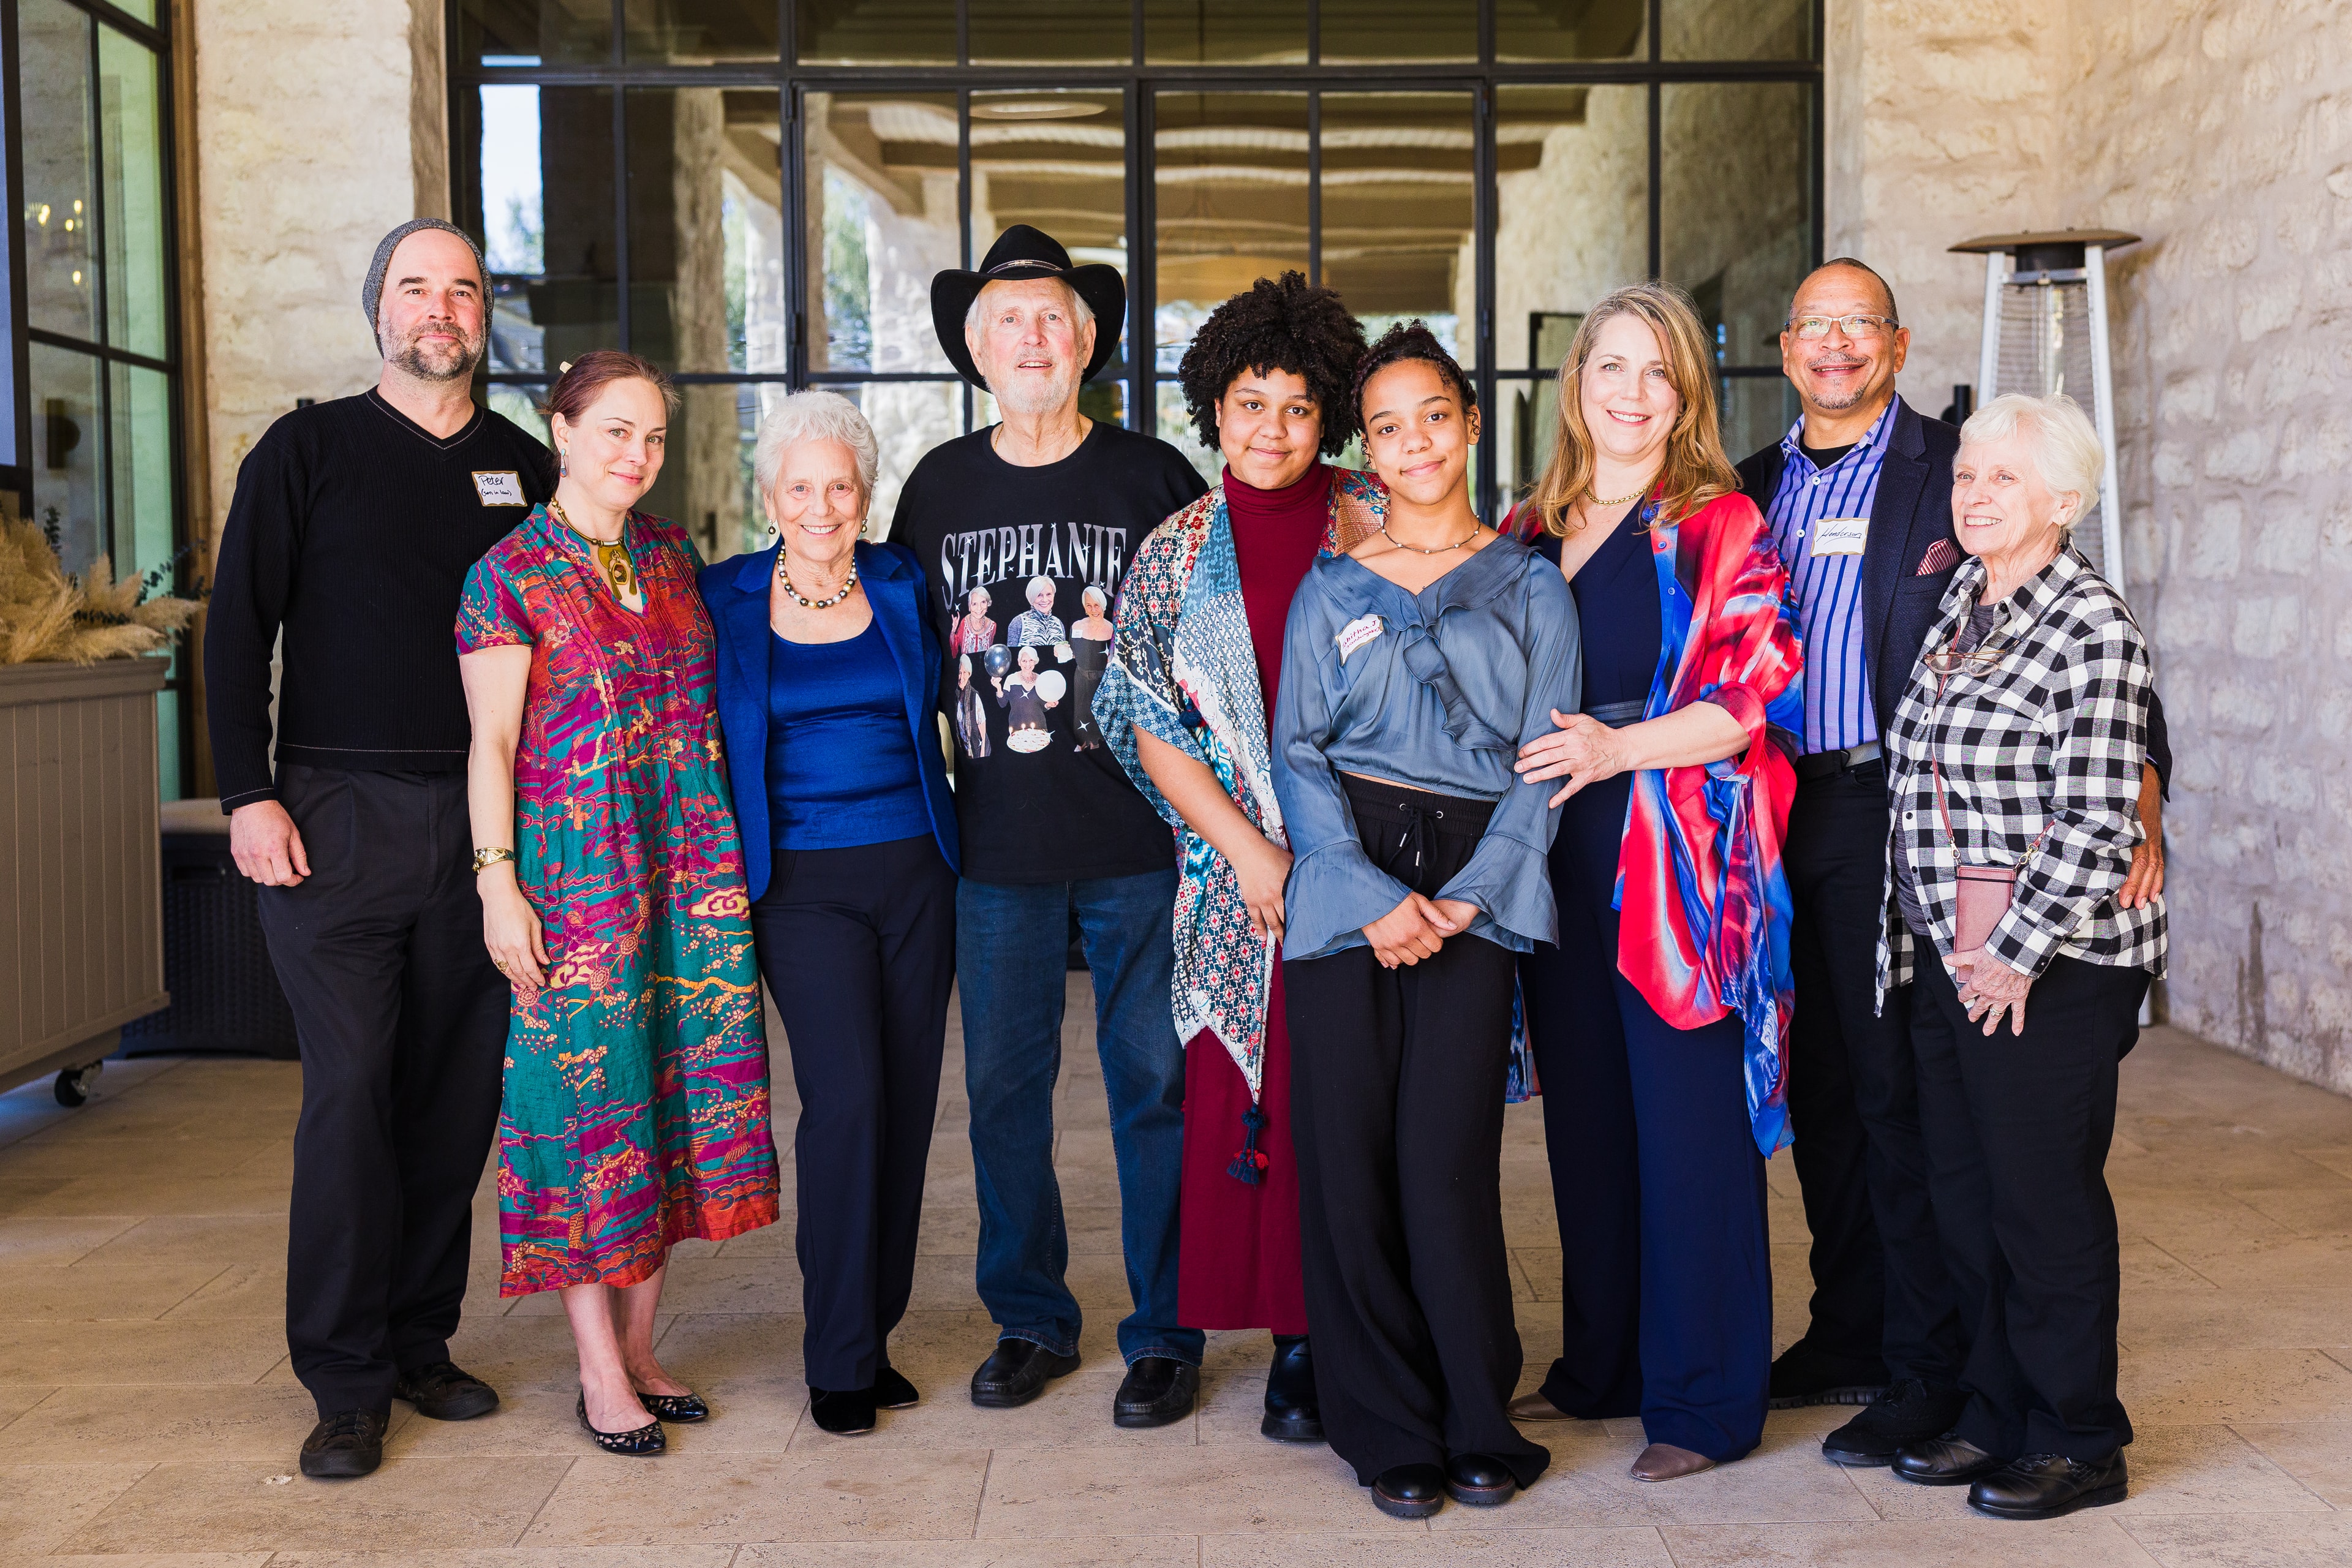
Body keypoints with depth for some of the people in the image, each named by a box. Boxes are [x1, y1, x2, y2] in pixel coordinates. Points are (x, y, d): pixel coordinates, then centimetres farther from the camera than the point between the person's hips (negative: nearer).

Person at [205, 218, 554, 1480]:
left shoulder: (525, 469, 13)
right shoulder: (306, 450, 6)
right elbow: (236, 630, 2)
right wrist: (249, 795, -7)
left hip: (483, 818, 3)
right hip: (338, 813, -3)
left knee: (458, 1090, 5)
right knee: (350, 1090, -5)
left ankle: (421, 1342, 18)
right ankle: (347, 1383, 4)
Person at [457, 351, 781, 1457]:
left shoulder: (672, 556, 12)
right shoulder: (510, 574, -4)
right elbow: (492, 746, -5)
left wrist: (734, 859, 14)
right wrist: (497, 882, -12)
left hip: (692, 869, 5)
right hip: (576, 871, -5)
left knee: (673, 1094, 7)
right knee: (589, 1099, -1)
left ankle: (639, 1347, 20)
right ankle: (600, 1372, 11)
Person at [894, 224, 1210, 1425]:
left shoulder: (1154, 477, 1)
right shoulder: (938, 487, 8)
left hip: (1139, 832, -2)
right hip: (994, 838, 3)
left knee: (1155, 1082, 3)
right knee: (1002, 1084, 9)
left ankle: (1163, 1334, 17)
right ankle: (1029, 1320, 26)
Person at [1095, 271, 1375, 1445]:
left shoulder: (1375, 524, 4)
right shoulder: (1174, 554, 7)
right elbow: (1152, 730, 4)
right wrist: (1248, 851, -6)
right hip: (1242, 874, 1)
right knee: (1259, 1096, 1)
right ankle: (1297, 1345, 13)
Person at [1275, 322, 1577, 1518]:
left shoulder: (1529, 589, 10)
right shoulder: (1331, 590, 10)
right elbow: (1297, 754, 4)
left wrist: (1469, 896, -8)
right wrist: (1373, 894, -10)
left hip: (1470, 896, -1)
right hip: (1343, 886, 1)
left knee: (1445, 1162, -6)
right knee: (1346, 1158, -1)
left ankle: (1477, 1427, 12)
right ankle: (1389, 1432, 14)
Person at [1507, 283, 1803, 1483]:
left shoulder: (1718, 526, 0)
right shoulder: (1529, 533, 15)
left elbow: (1761, 687, -9)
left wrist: (1620, 747, -18)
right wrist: (1518, 761, 3)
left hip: (1683, 855, -5)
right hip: (1560, 855, 5)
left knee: (1687, 1122, -2)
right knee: (1585, 1115, 12)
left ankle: (1705, 1399, 10)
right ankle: (1601, 1366, 26)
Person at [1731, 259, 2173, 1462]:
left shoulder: (1955, 474, -2)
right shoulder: (1753, 488, 14)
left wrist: (2138, 803, -15)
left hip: (1892, 813, -5)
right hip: (1775, 814, 5)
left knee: (1901, 1092, -2)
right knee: (1820, 1090, 13)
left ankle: (1925, 1369, 10)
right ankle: (1847, 1333, 27)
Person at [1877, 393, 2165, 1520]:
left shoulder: (2092, 624, -13)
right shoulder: (1960, 601, 11)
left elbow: (2096, 822, -17)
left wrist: (2017, 952, -17)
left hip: (2049, 966, -8)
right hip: (1947, 958, 8)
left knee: (2046, 1199, 2)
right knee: (1962, 1192, 13)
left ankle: (2079, 1444, 17)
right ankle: (1997, 1416, 28)